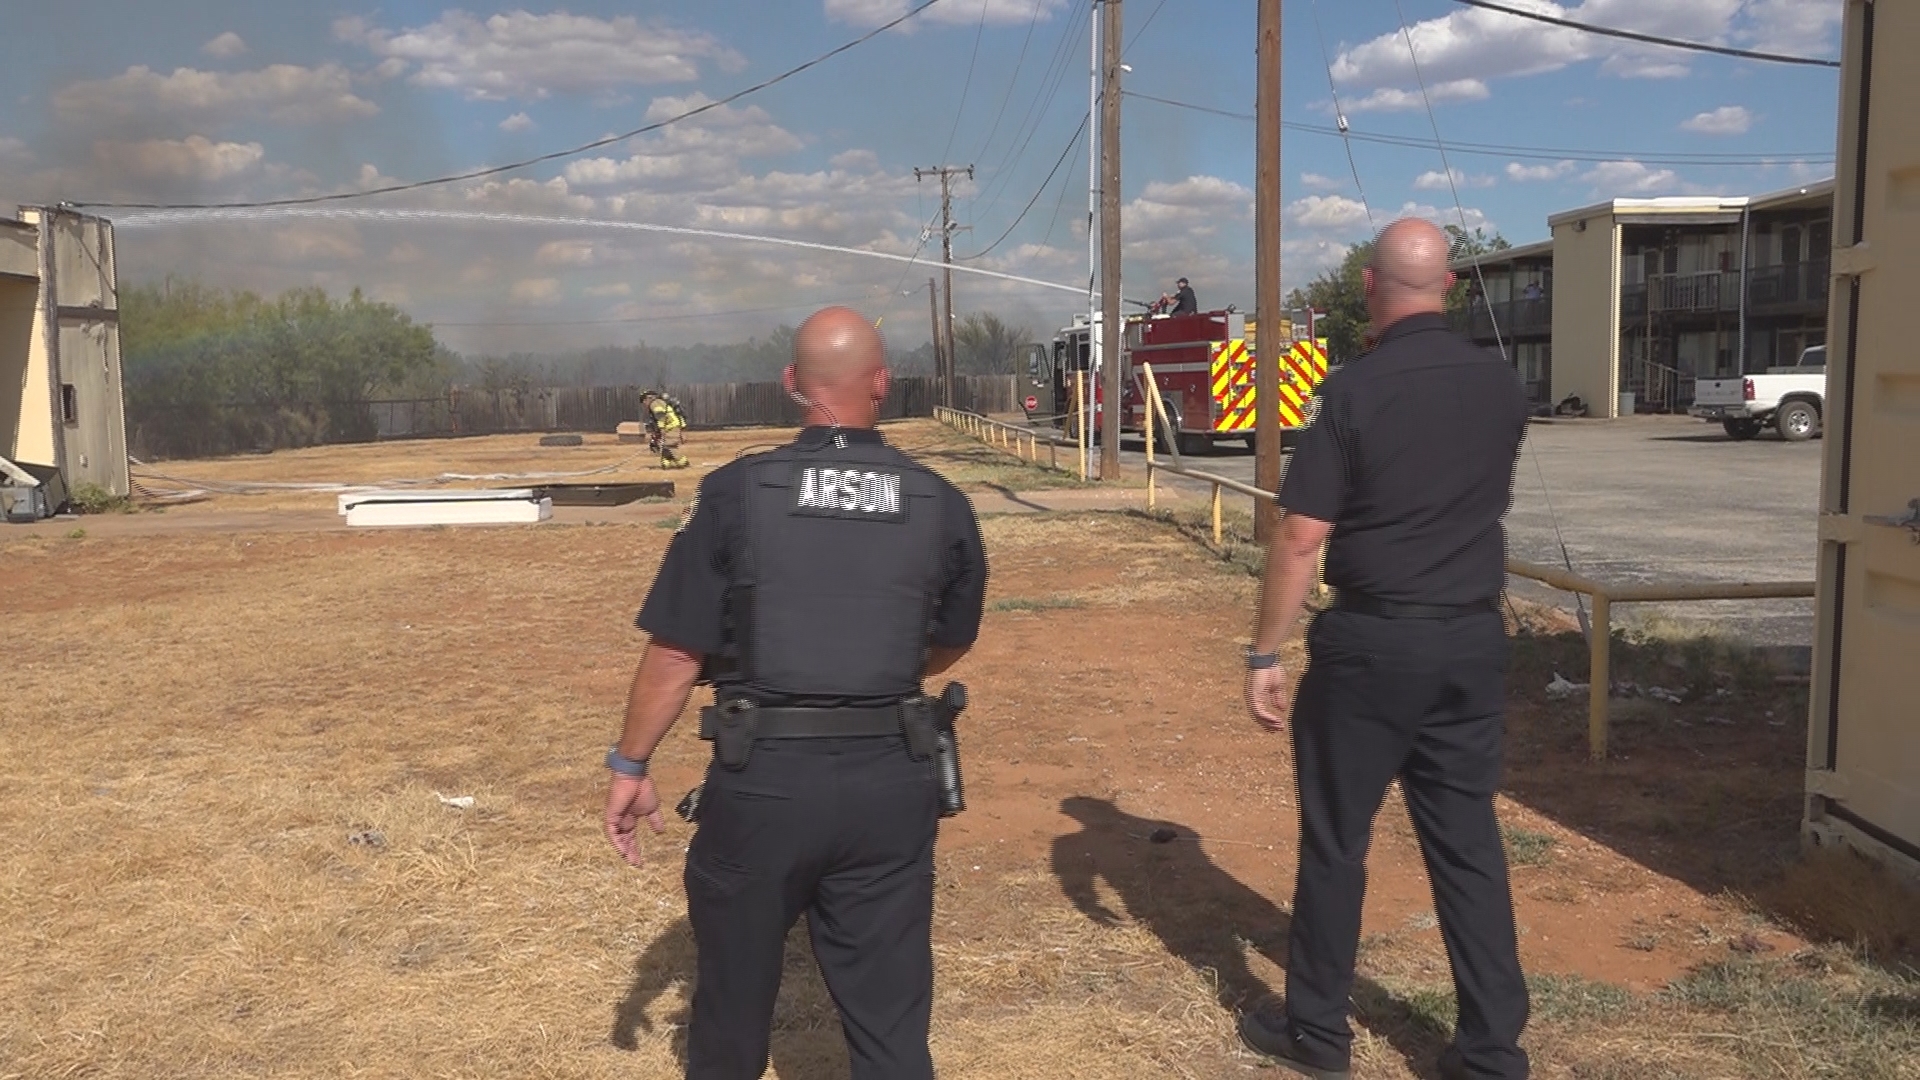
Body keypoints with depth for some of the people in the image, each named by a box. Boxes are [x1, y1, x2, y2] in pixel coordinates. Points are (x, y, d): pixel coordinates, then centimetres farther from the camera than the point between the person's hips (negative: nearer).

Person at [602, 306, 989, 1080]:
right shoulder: (941, 507, -1)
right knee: (889, 1011, 12)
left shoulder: (737, 492, -8)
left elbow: (676, 650, -7)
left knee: (735, 994, 20)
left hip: (762, 779, -1)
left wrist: (630, 765, 5)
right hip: (889, 784, 1)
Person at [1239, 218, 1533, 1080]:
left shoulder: (1354, 389, -13)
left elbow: (1301, 538, -15)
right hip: (1474, 643, 5)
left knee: (1335, 840, 9)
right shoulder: (1501, 386, 4)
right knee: (1468, 842, 12)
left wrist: (1265, 655, -8)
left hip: (1371, 643, -5)